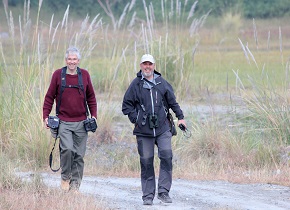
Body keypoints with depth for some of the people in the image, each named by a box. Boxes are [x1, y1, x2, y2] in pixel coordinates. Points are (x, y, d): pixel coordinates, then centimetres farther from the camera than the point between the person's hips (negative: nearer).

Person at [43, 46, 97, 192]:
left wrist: (94, 115, 6)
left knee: (79, 154, 2)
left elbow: (91, 97, 15)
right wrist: (46, 116, -1)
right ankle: (65, 178, 1)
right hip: (64, 122, -2)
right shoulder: (58, 75, 2)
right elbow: (49, 97, 6)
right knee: (67, 149, -20)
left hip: (81, 122, 2)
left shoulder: (84, 75, 7)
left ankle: (75, 185, 10)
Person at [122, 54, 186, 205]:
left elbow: (173, 102, 19)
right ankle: (148, 195, 8)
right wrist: (135, 119, -1)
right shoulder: (136, 84, 4)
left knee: (166, 157, -13)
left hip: (162, 129, 1)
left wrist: (180, 117, 12)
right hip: (143, 131, -1)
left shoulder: (162, 83, 9)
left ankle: (163, 192, -7)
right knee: (146, 162, 1)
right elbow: (126, 105, 9)